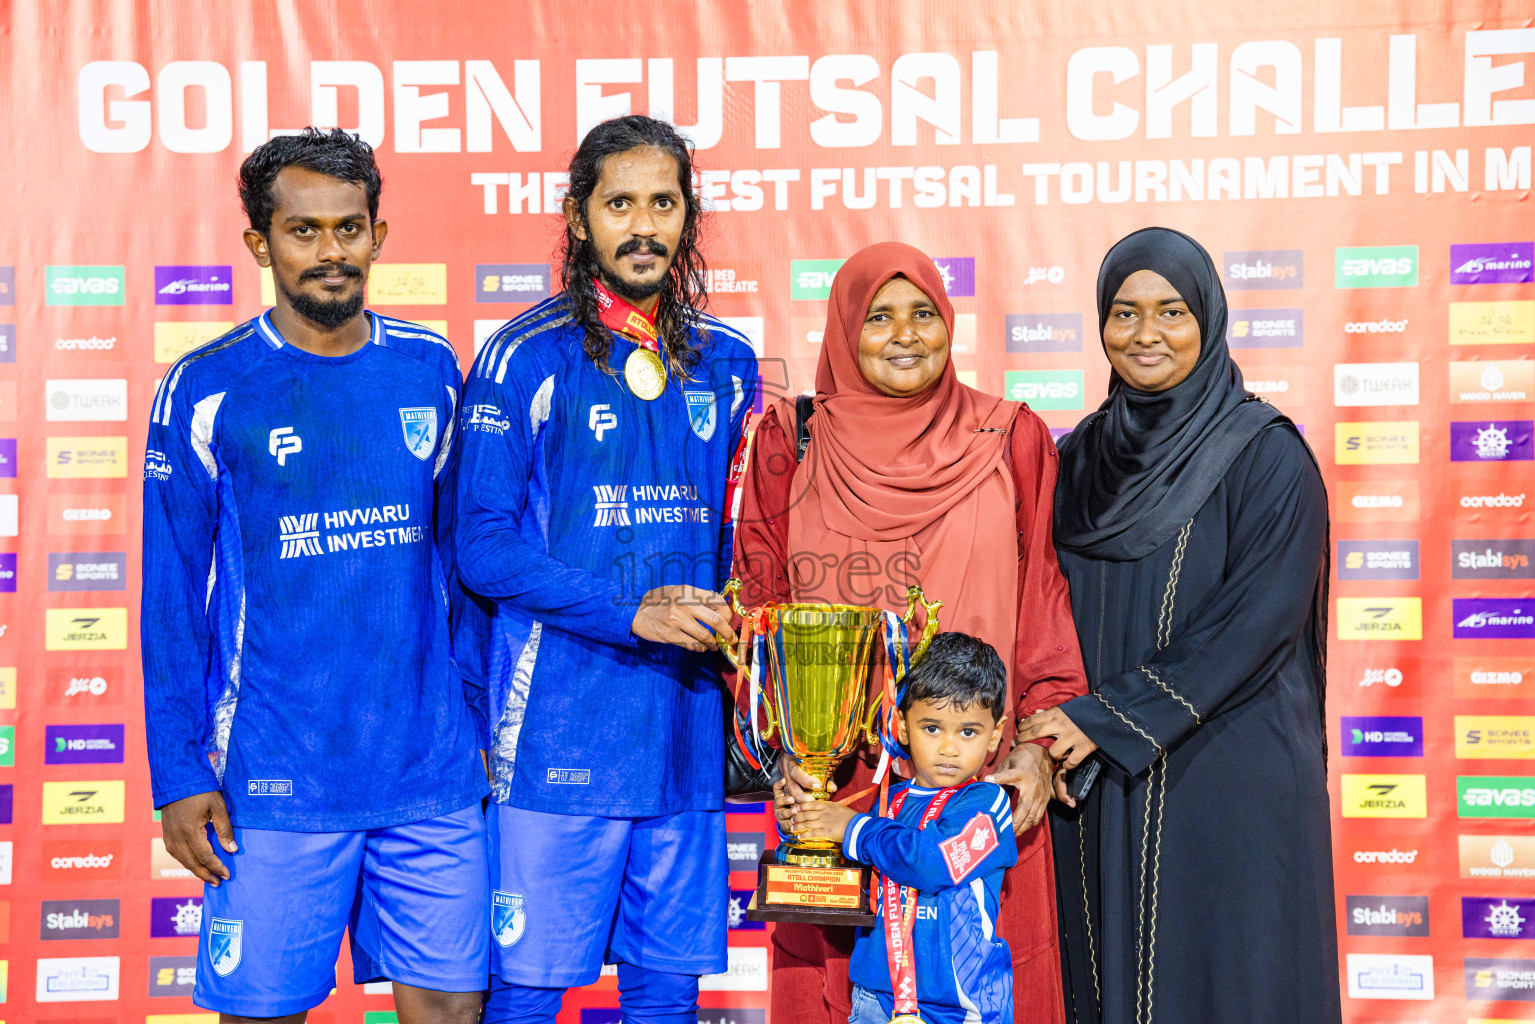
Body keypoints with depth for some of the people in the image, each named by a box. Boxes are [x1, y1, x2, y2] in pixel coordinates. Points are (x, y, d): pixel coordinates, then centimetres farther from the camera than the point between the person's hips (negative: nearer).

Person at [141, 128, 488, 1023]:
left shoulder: (429, 371, 7)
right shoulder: (205, 393, -3)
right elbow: (172, 599, 0)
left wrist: (488, 717, 12)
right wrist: (178, 774, -4)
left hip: (432, 775, 3)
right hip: (276, 783, -2)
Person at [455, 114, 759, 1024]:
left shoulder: (725, 363, 11)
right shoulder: (526, 360, -4)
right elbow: (482, 547, -8)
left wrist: (728, 619, 0)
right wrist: (632, 613, -15)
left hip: (686, 723, 5)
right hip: (558, 732, -4)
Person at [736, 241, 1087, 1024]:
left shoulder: (1010, 441, 6)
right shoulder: (792, 442, 6)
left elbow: (1044, 600, 6)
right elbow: (759, 605, 6)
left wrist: (1039, 741, -4)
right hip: (831, 781, 0)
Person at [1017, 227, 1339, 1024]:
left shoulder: (1266, 455, -8)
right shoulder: (1082, 456, 9)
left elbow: (1256, 620, -15)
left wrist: (1108, 720, -18)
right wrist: (1061, 717, -6)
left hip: (1228, 774, -5)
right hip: (1099, 778, 5)